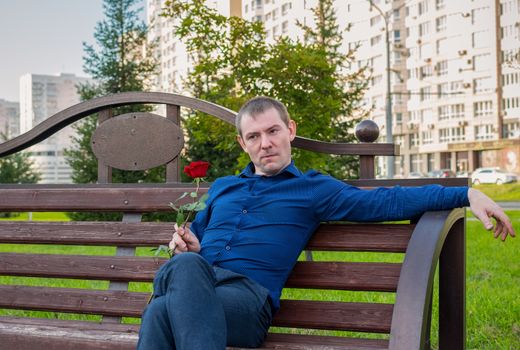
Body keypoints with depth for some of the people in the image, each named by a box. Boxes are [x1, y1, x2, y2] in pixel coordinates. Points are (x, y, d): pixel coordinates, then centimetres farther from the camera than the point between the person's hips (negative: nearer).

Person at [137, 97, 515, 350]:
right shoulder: (222, 188, 31)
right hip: (198, 280, 4)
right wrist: (188, 247, 11)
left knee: (164, 311, -35)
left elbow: (386, 201, 9)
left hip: (250, 294, -3)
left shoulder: (313, 188, 17)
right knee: (183, 266, -36)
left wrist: (466, 193, -2)